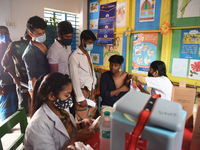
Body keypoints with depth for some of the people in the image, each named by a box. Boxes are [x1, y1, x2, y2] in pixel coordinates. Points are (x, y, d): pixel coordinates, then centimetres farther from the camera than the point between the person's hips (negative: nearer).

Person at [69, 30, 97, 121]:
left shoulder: (88, 52, 5)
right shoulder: (74, 57, -20)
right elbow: (75, 79, -20)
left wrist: (94, 84, 13)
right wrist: (80, 98, -17)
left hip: (91, 89, 8)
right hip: (83, 90, -8)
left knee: (92, 115, 22)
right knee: (83, 119, 7)